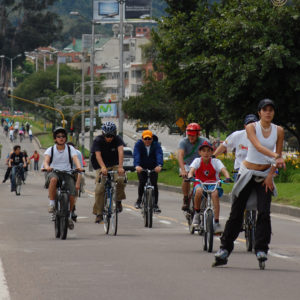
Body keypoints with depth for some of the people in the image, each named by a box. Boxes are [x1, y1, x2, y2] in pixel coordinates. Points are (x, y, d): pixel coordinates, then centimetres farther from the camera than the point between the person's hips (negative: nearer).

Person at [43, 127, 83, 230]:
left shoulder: (70, 149, 5)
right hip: (53, 172, -1)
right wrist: (47, 167, -37)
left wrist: (79, 167, -34)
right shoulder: (50, 150, 4)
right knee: (53, 179, -39)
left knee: (72, 194, -19)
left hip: (67, 173, 1)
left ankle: (69, 216, 5)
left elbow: (75, 159, -12)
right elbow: (46, 160, -13)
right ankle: (51, 204, -28)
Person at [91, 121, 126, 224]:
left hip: (114, 165, 1)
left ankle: (118, 200, -5)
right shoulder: (98, 141, -14)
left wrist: (120, 167, -42)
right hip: (101, 167, 0)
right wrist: (103, 167, -45)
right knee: (99, 190, -13)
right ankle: (99, 214, -4)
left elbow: (120, 152, -26)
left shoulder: (118, 139, -12)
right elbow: (98, 155, -27)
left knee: (120, 179, -29)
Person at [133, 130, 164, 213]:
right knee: (142, 182, -17)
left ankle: (155, 204, -4)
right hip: (142, 168, 0)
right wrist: (137, 165, -50)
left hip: (153, 168, 0)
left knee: (154, 184, -9)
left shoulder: (156, 145, -15)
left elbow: (159, 155, -31)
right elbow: (136, 155, -30)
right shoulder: (139, 144, -15)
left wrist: (159, 165, -51)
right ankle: (139, 200, 6)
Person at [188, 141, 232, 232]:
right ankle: (197, 213, -12)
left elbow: (224, 170, -17)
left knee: (215, 193, -35)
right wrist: (190, 177, -40)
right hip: (200, 184, 0)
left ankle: (216, 222, -31)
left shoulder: (215, 161, -3)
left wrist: (227, 178, -39)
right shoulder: (197, 161, -1)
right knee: (199, 190, -37)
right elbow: (191, 170, -17)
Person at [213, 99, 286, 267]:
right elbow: (258, 146, -26)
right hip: (248, 173, -2)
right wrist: (275, 157, -41)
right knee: (236, 213, 0)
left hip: (265, 176, 2)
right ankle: (225, 248, 9)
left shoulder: (279, 131, -1)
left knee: (264, 212, -12)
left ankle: (261, 249, -5)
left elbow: (279, 154, 3)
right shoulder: (251, 127, -9)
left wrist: (270, 176, -7)